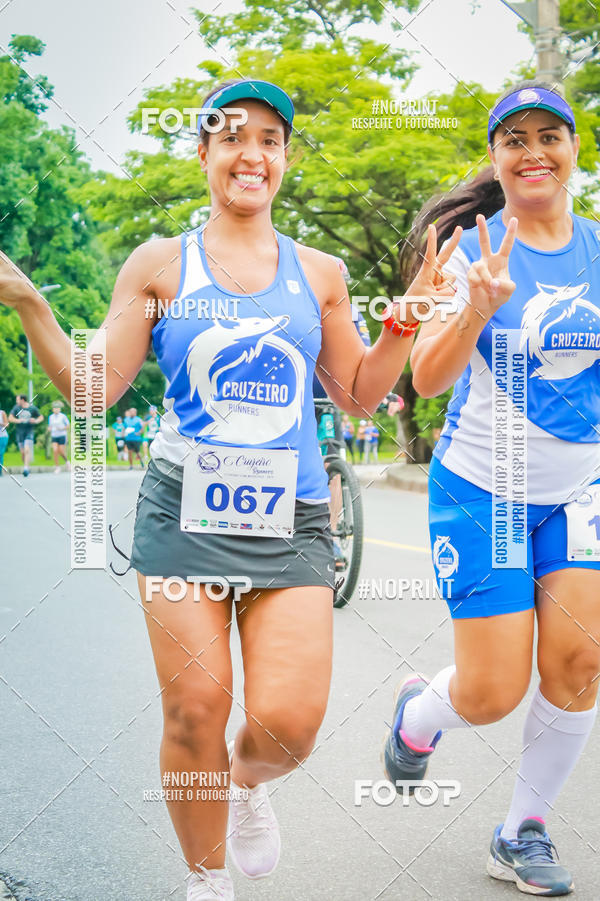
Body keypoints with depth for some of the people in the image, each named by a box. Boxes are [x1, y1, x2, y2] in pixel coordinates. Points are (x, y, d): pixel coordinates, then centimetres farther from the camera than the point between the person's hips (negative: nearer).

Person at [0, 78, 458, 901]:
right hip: (184, 512, -1)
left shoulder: (319, 273, 12)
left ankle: (247, 782, 30)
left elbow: (360, 395, 18)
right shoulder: (161, 264, 6)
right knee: (195, 710, -2)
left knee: (288, 723, -9)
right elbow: (93, 387, 4)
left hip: (291, 522, 2)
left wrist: (411, 314, 6)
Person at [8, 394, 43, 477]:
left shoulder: (33, 408, -2)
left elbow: (41, 417, 11)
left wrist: (36, 421, -11)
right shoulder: (16, 407, 2)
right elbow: (10, 418, -2)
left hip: (29, 432, -2)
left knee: (27, 450, -17)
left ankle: (26, 468, -20)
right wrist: (17, 420, -20)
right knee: (22, 452, 4)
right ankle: (25, 466, 22)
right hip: (19, 432, 2)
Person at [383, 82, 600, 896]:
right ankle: (418, 714, 32)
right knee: (491, 693, -4)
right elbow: (427, 379, -15)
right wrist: (477, 310, -32)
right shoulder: (471, 248, -7)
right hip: (481, 490, -3)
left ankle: (524, 833, 12)